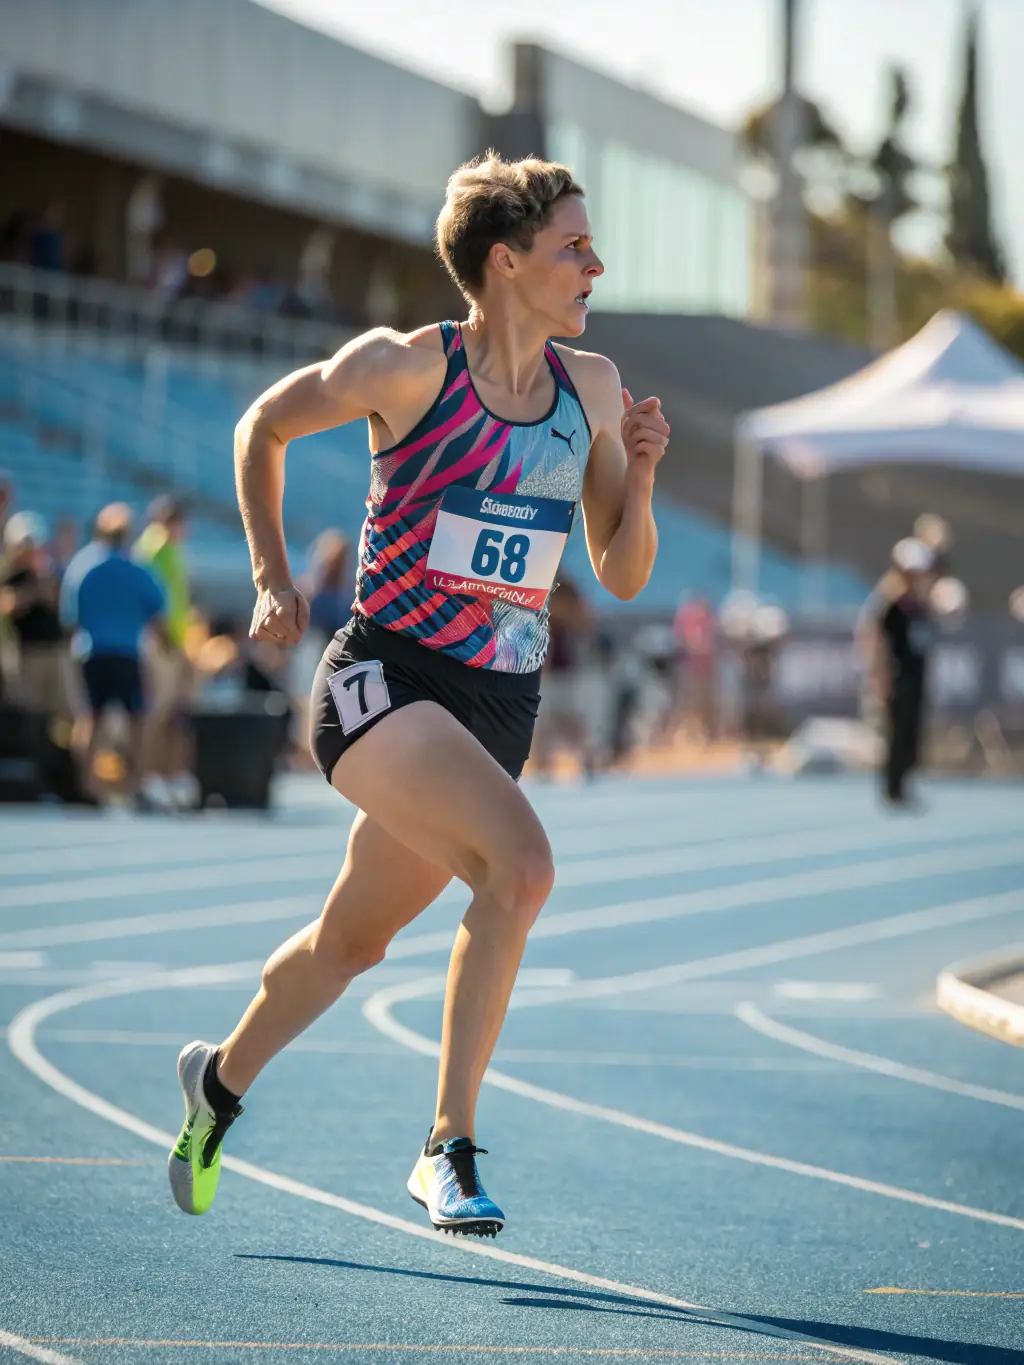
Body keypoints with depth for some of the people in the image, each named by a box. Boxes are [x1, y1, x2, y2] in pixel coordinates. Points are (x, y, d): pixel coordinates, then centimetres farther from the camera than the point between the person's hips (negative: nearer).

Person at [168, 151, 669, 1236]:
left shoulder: (591, 389, 5)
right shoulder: (407, 367, -9)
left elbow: (622, 576, 10)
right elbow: (263, 427, 8)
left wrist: (637, 478, -7)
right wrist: (272, 578, 5)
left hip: (499, 705, 6)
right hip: (383, 679, -6)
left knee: (352, 940, 16)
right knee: (521, 863, -28)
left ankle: (219, 1082, 44)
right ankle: (450, 1145, -20)